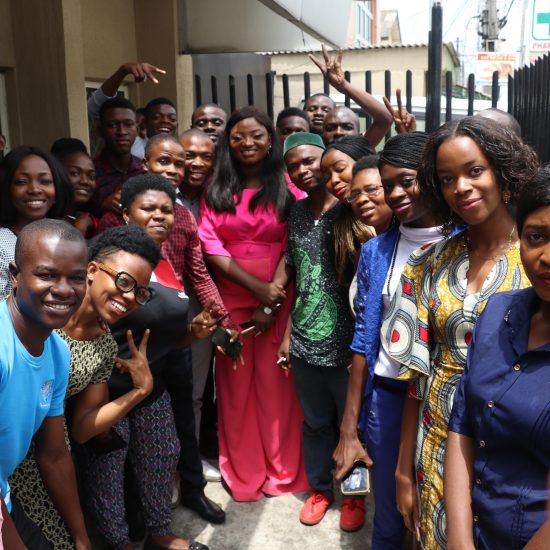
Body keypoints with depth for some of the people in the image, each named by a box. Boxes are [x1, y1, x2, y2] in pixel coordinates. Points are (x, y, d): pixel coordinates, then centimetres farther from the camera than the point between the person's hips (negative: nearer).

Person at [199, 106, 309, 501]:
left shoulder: (288, 187, 2)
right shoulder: (216, 188, 7)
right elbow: (210, 244, -3)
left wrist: (271, 301, -12)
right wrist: (257, 287, -13)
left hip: (279, 299, -1)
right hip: (230, 299, 2)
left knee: (275, 381, 4)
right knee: (235, 383, 7)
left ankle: (282, 468, 22)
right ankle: (241, 471, 23)